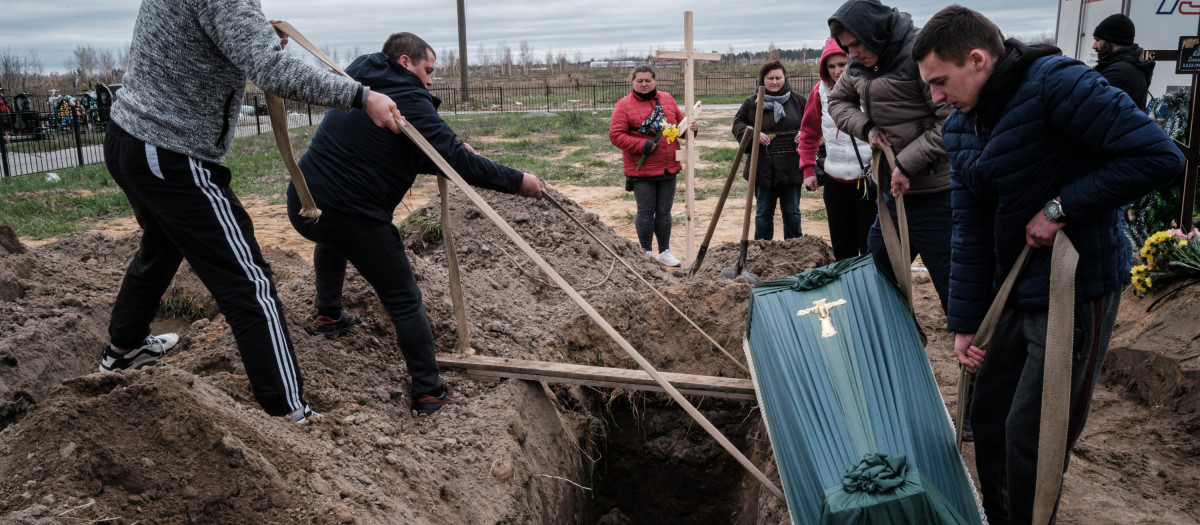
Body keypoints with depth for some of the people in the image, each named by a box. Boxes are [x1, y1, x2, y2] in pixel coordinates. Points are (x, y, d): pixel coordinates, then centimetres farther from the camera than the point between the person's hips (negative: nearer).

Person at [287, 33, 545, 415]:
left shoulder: (357, 82, 18)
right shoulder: (408, 100, -9)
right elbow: (456, 160, -17)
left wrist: (452, 151, 19)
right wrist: (516, 181, -9)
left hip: (303, 206, 8)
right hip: (356, 219, -8)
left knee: (330, 239, 44)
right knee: (405, 303, 5)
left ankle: (328, 314, 51)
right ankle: (429, 392, 10)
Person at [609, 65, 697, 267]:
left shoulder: (667, 99, 10)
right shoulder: (624, 105, -6)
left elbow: (679, 122, 19)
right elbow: (615, 135, -11)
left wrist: (689, 128, -4)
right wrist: (642, 145, -19)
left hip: (669, 168, 4)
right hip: (642, 170, -4)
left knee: (664, 212, 13)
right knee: (646, 212, 4)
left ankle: (664, 251, 25)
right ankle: (646, 252, 18)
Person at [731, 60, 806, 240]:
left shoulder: (797, 100, 5)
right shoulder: (752, 102, 3)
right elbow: (737, 124, 5)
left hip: (791, 168, 0)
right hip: (763, 169, 0)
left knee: (792, 212, 10)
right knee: (763, 212, 10)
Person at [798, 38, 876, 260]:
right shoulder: (821, 91, 5)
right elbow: (809, 131, 17)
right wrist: (808, 168, 11)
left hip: (869, 181, -4)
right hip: (836, 181, 4)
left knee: (870, 250, -1)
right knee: (842, 249, 13)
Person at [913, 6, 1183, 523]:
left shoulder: (1056, 83, -19)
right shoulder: (961, 127, 5)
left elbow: (1160, 156, -22)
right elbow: (970, 231, 7)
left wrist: (1061, 208, -21)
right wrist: (963, 323, 6)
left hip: (1074, 291, -8)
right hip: (1012, 294, 8)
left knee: (1031, 437, 0)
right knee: (988, 420, 16)